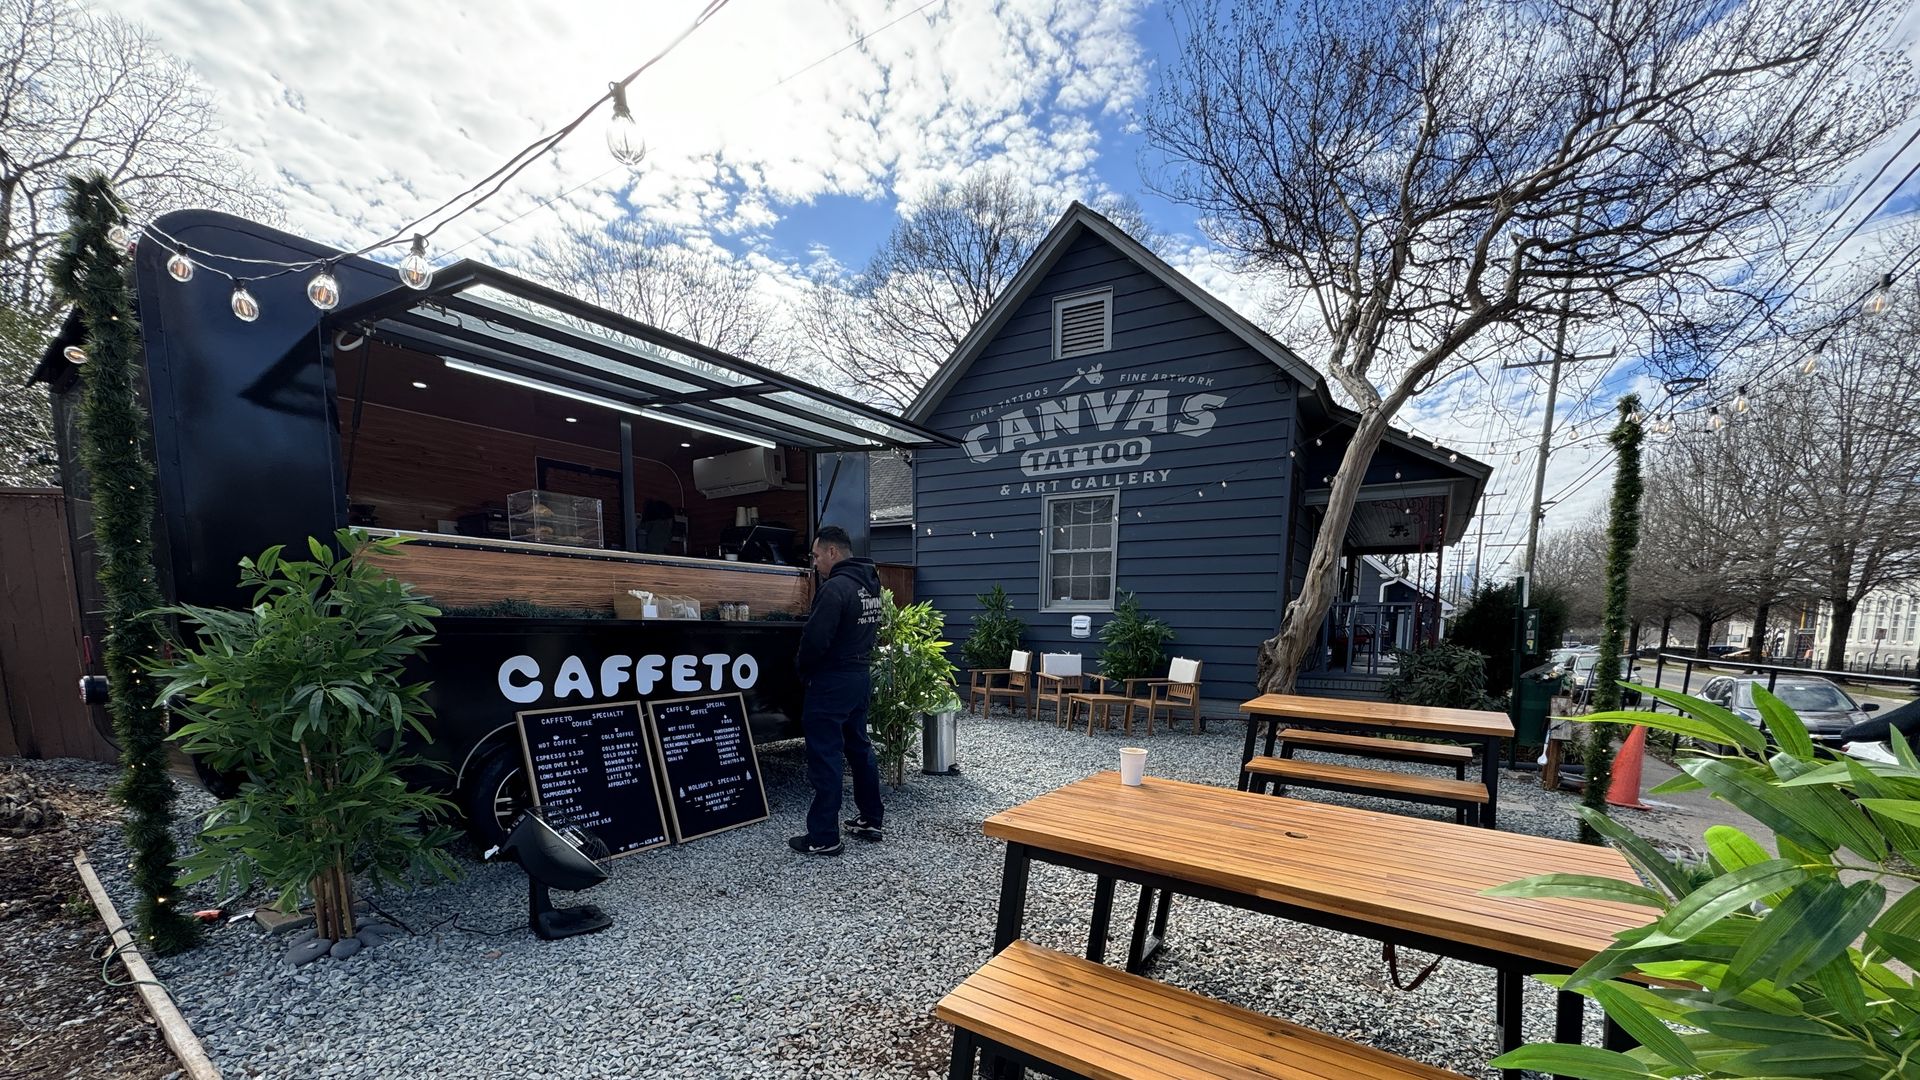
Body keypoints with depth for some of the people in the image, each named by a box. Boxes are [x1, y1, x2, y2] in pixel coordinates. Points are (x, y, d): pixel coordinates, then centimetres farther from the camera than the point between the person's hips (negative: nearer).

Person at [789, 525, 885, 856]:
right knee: (860, 748, 17)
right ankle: (871, 821, 27)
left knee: (825, 757, -1)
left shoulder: (835, 587, -20)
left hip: (832, 682, -9)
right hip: (860, 677, 9)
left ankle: (823, 838, 8)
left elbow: (815, 639, -22)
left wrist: (801, 666, -4)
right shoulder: (870, 584, 10)